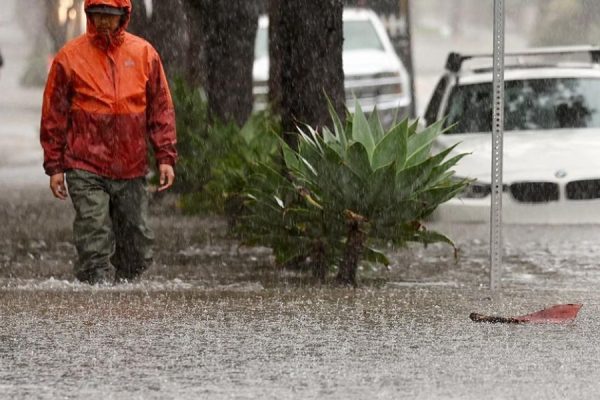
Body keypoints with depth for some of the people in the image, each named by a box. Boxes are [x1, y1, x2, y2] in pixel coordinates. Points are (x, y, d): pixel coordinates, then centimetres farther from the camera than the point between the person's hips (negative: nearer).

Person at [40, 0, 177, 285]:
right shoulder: (70, 57, 0)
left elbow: (161, 109, 10)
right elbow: (54, 115, 3)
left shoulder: (144, 54, 6)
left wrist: (166, 157, 2)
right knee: (94, 243, -11)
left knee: (138, 248, 6)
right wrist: (54, 166, 0)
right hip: (86, 169, -3)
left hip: (132, 170, 3)